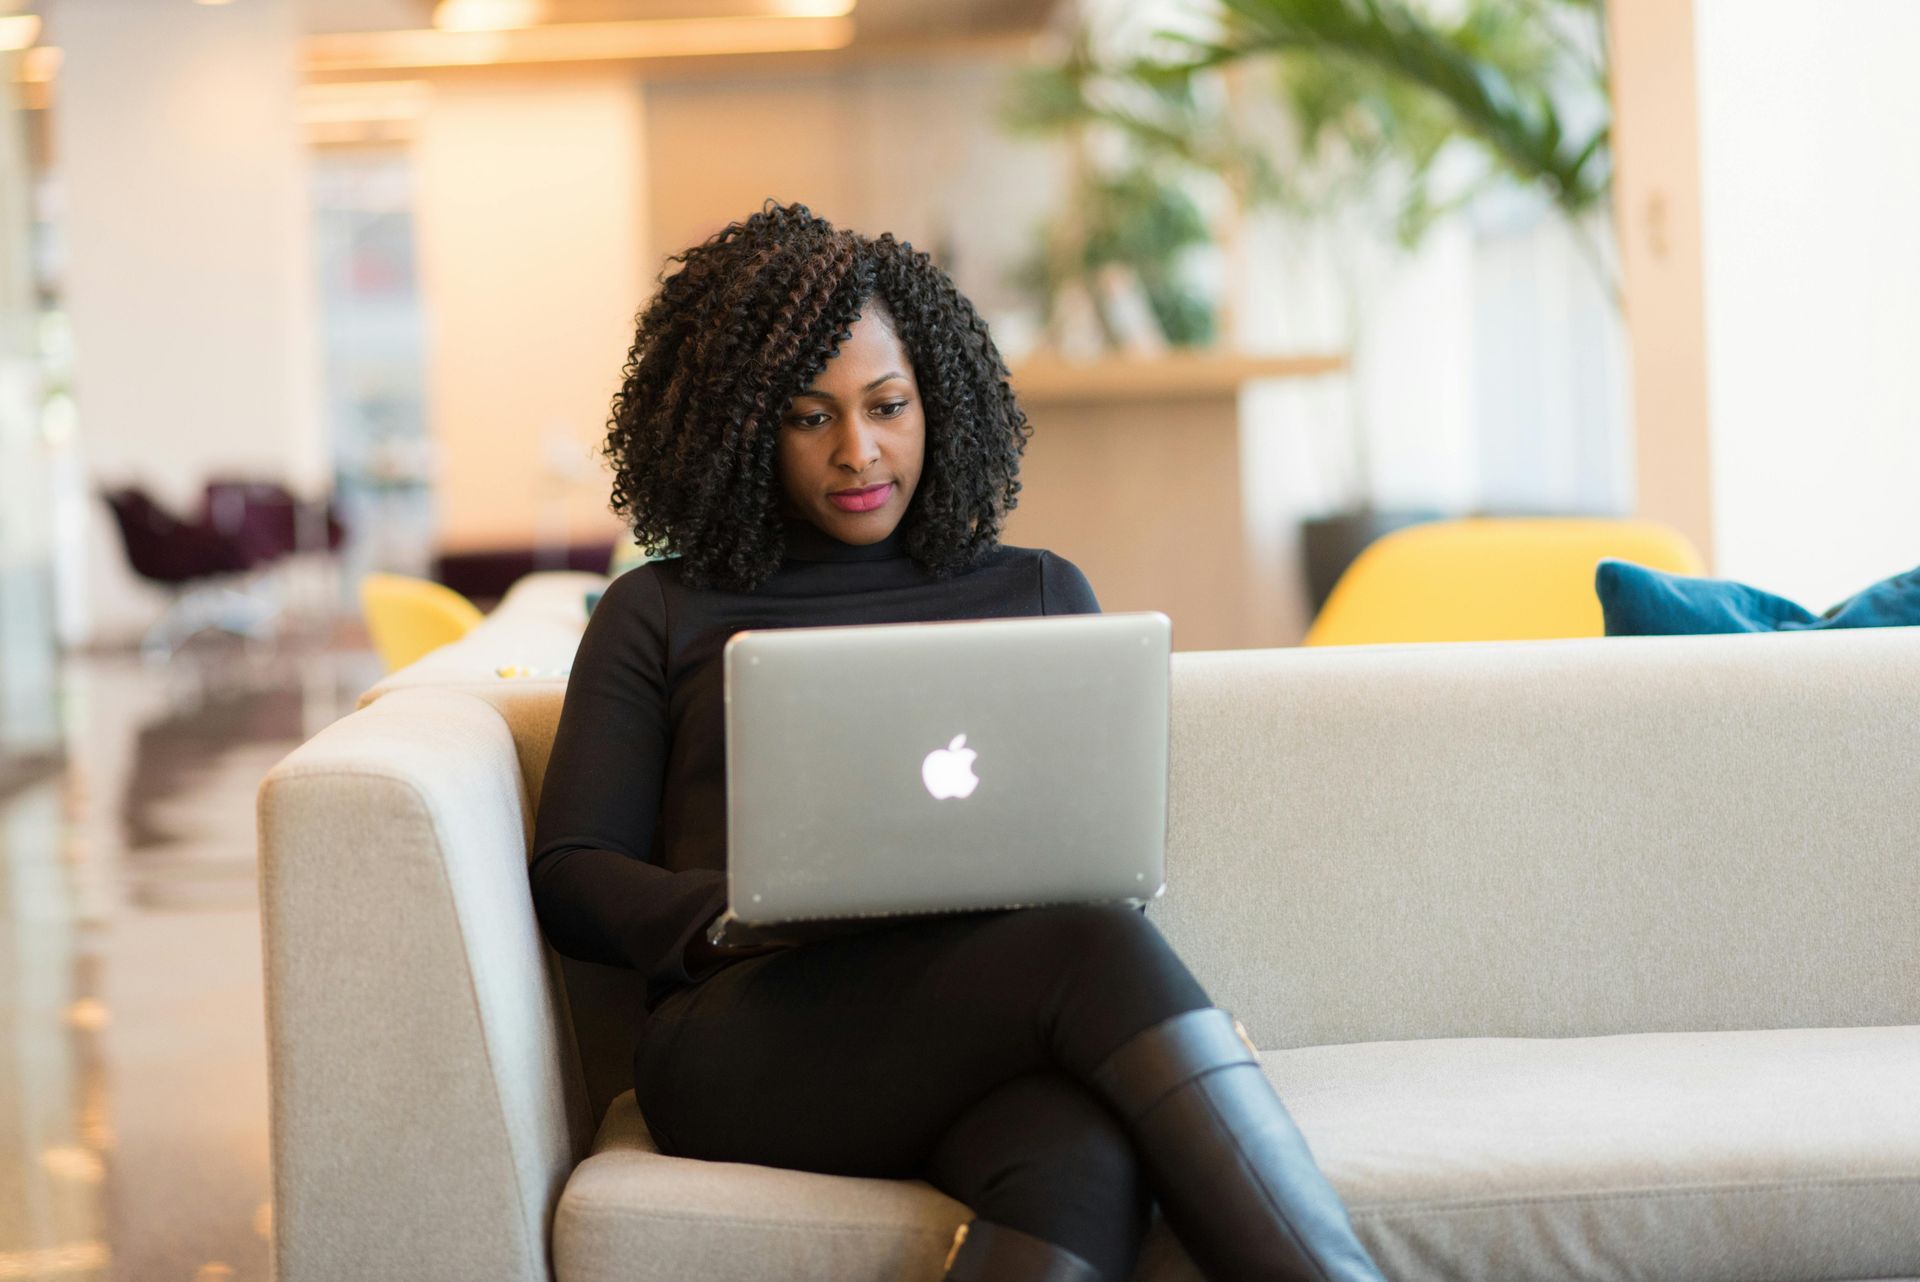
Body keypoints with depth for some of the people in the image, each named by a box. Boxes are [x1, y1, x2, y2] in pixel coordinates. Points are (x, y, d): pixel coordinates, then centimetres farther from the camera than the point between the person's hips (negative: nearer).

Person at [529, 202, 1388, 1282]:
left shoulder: (1040, 594, 26)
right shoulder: (661, 616, 20)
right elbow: (570, 876, 12)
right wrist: (733, 914, -10)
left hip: (993, 1029, 2)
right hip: (749, 1040, -2)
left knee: (1086, 1162, -40)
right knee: (1100, 954, -35)